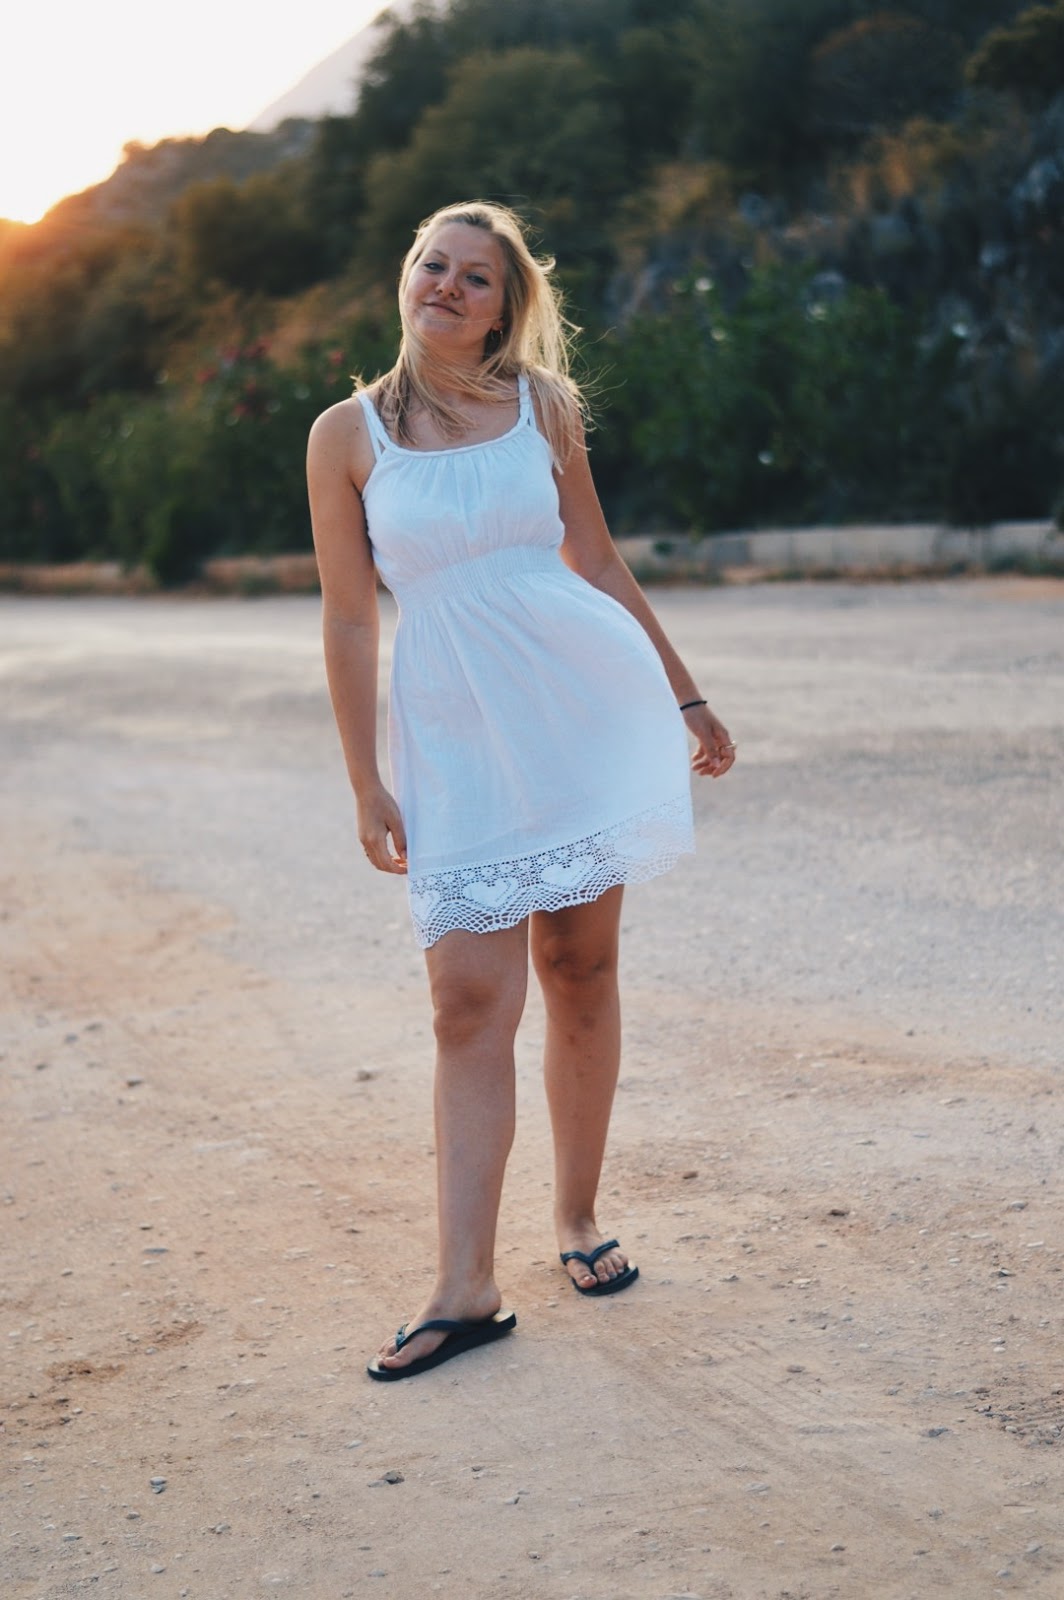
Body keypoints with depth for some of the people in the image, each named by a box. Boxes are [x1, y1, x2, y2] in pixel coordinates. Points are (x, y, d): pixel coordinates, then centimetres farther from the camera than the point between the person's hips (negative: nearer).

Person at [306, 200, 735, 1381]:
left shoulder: (543, 407, 6)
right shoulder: (348, 435, 2)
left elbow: (600, 565, 13)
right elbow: (348, 620, 3)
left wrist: (685, 700, 16)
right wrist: (366, 784, 1)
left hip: (580, 701, 1)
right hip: (452, 730, -1)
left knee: (578, 973, 7)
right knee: (470, 999, -6)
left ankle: (578, 1221, 24)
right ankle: (465, 1290, -2)